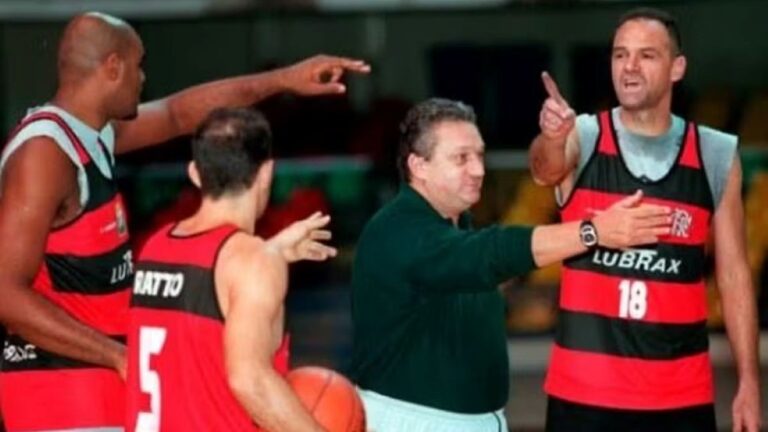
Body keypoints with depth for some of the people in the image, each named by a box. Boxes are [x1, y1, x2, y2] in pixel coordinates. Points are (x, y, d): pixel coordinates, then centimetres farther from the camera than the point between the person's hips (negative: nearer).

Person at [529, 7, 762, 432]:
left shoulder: (716, 156, 2)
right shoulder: (583, 138, -3)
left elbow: (733, 274, 6)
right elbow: (545, 168, -26)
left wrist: (749, 379, 2)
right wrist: (552, 138, -51)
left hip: (682, 395, 1)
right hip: (583, 390, -1)